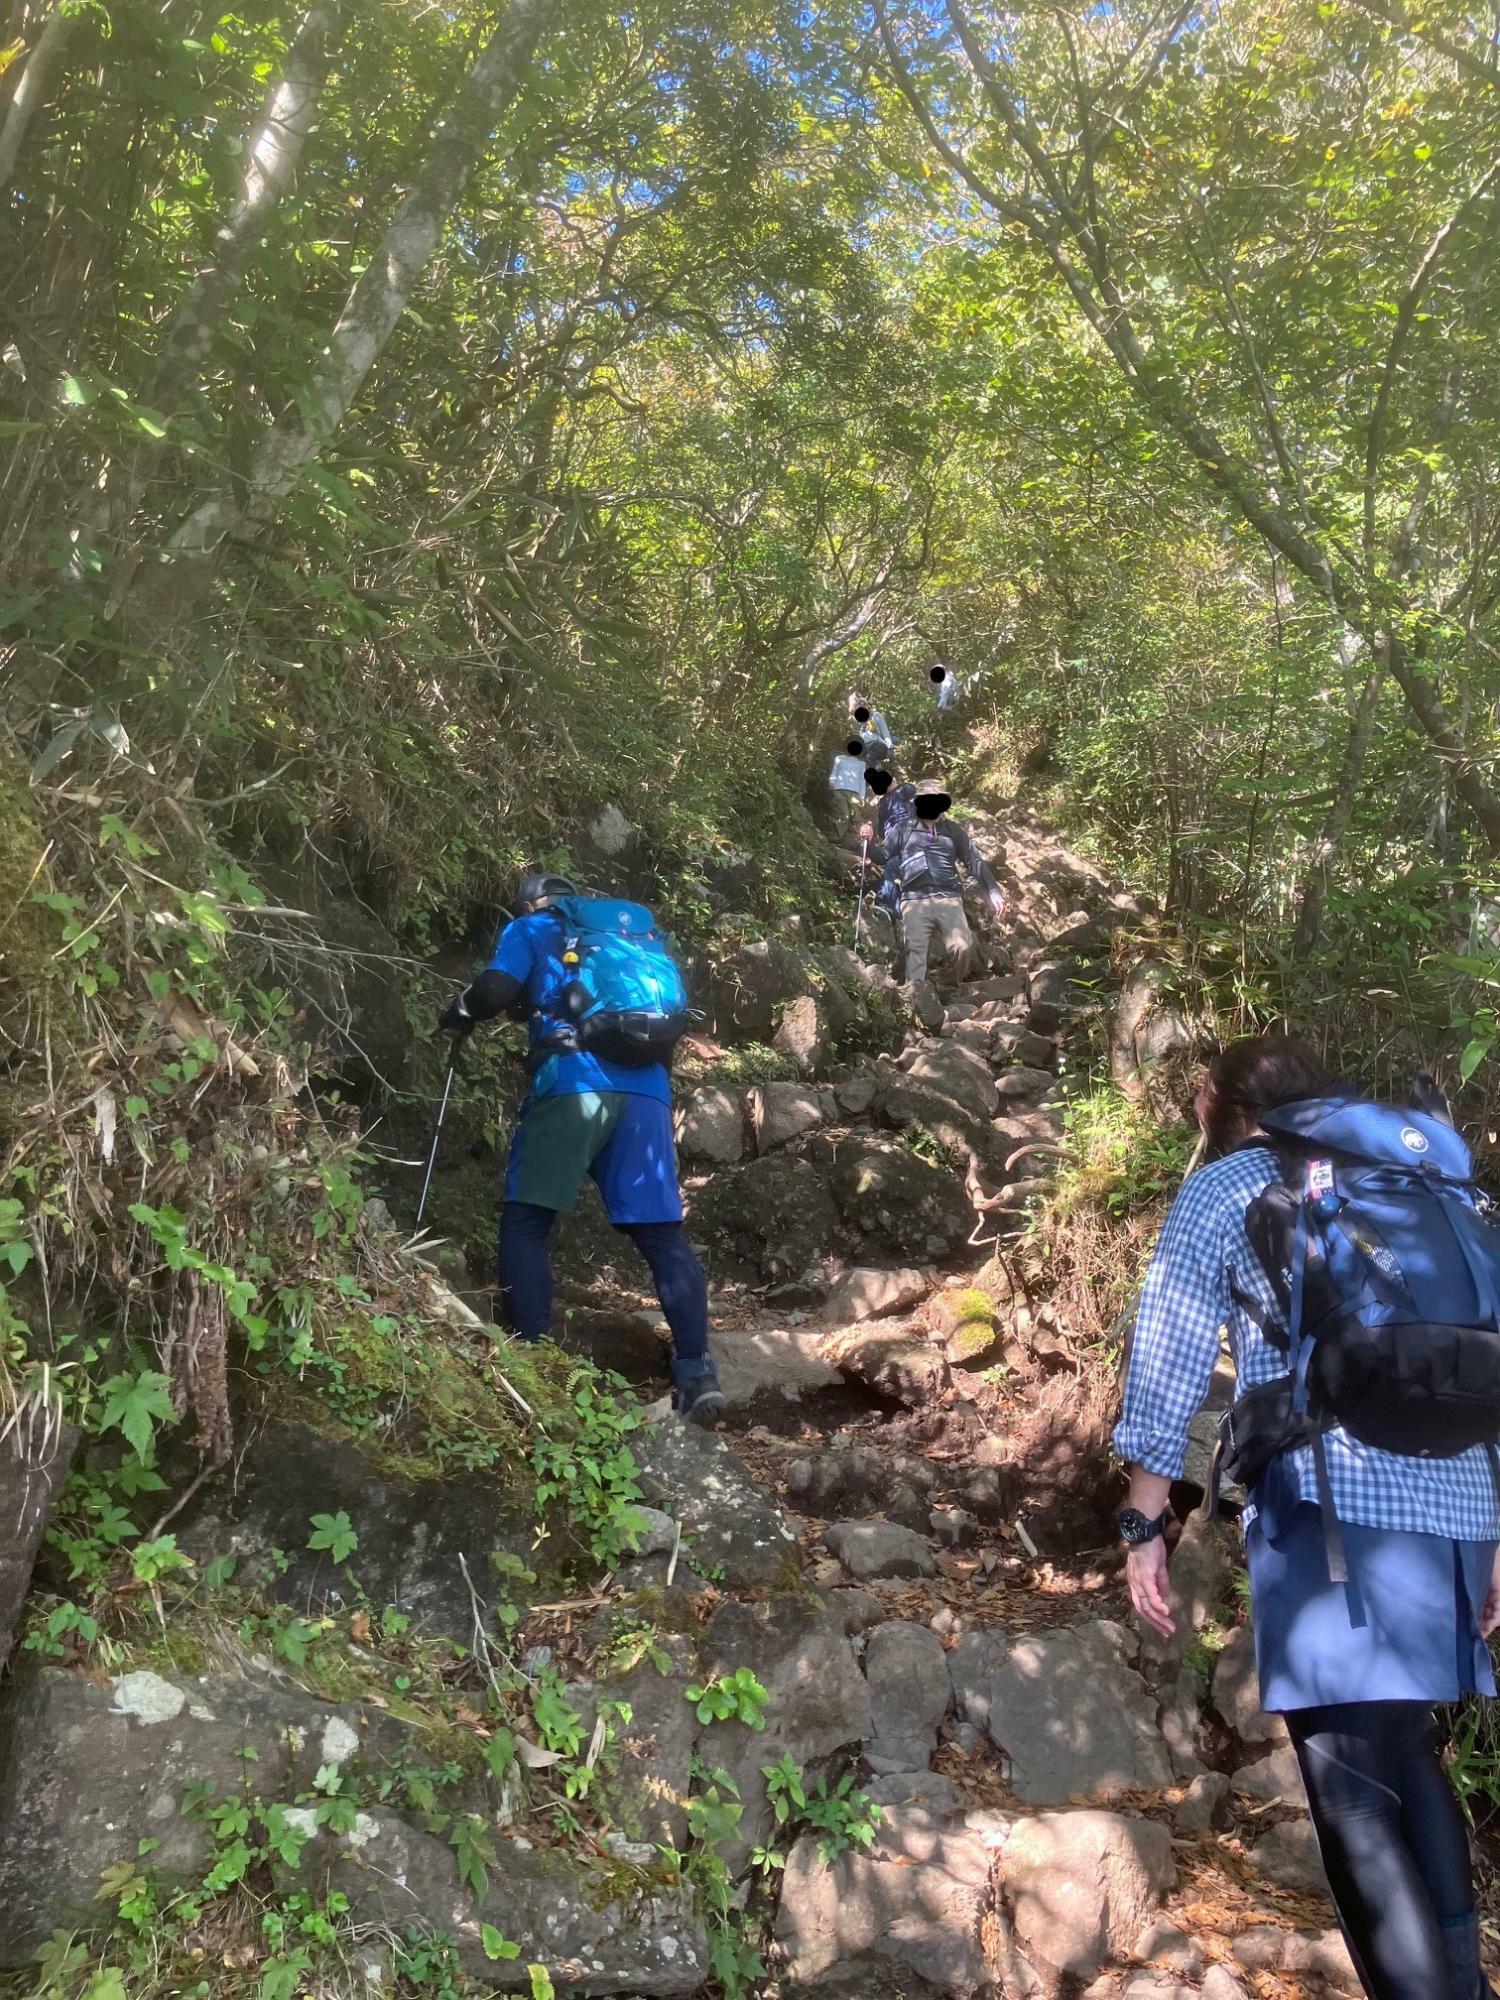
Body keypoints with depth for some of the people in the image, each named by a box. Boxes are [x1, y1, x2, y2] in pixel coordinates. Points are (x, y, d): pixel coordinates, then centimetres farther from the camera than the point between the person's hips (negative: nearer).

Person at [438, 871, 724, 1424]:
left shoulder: (529, 929, 17)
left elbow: (496, 990, 0)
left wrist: (456, 1016, 21)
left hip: (572, 1085, -4)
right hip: (646, 1087, 4)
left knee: (525, 1224, 3)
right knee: (663, 1233, 3)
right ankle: (697, 1372, -6)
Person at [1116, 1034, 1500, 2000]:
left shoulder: (1223, 1188, 8)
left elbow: (1169, 1363, 0)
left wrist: (1145, 1525, 3)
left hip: (1334, 1505, -6)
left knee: (1355, 1788, -1)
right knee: (1407, 1753, 22)